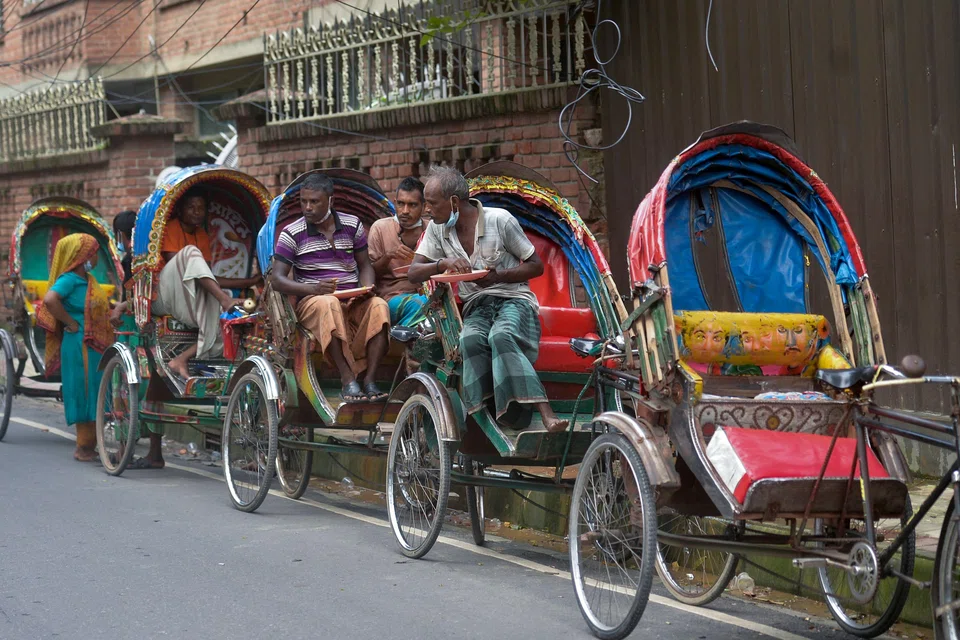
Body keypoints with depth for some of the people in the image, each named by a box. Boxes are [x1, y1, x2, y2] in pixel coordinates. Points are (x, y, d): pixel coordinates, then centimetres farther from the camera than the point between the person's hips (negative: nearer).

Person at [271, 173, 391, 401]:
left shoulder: (352, 225, 10)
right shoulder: (292, 234, 1)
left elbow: (365, 265, 17)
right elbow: (277, 279, -4)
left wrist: (366, 288, -8)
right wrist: (314, 289, -22)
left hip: (353, 302, 3)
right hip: (312, 302, -3)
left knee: (379, 306, -30)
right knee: (328, 304, -39)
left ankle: (370, 380, -31)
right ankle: (348, 380, -40)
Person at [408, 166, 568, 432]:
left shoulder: (500, 220, -6)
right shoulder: (437, 229, 7)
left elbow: (536, 266, 0)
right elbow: (413, 273, 4)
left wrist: (497, 276, -17)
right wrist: (442, 264, -17)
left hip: (513, 299, -4)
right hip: (476, 307, 4)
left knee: (501, 336, -37)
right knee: (470, 340, -33)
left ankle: (547, 416, -46)